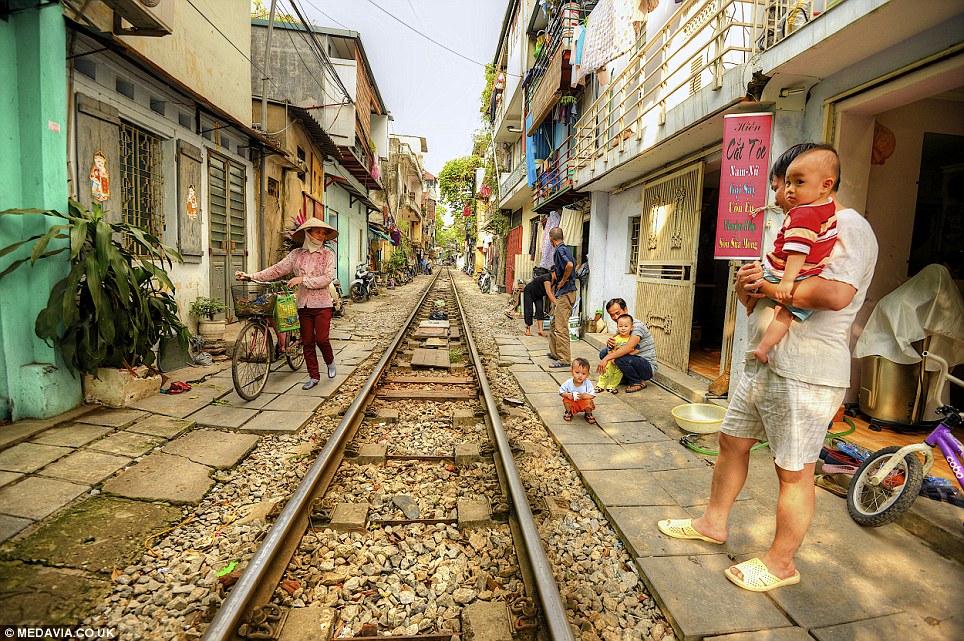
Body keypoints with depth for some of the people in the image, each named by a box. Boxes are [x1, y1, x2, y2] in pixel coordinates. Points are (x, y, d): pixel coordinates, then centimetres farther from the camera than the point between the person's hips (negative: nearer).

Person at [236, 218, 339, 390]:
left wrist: (303, 280, -18)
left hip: (322, 304, -3)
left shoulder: (328, 254, 0)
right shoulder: (296, 254, 7)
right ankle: (314, 376, 18)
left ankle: (330, 362, 23)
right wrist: (252, 276, -4)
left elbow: (327, 278, -12)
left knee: (321, 339, -8)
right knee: (307, 342, 6)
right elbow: (277, 269, 3)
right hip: (304, 304, 3)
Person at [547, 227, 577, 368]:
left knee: (561, 327, -8)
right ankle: (554, 352, 29)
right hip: (561, 293, 10)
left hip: (565, 293, -10)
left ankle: (563, 359, -5)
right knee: (554, 324, 19)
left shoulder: (560, 250, -14)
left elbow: (569, 265, -32)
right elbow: (576, 264, 31)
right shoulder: (565, 249, 16)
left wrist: (563, 281, -18)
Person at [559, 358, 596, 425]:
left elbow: (592, 395, -22)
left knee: (588, 402, -29)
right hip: (573, 403, 1)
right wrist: (567, 395, -29)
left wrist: (583, 396, -37)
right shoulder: (568, 383, -18)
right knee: (566, 400, -24)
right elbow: (561, 392, -9)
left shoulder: (587, 383, -21)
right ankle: (569, 412, 9)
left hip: (584, 402, -1)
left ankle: (588, 414, 6)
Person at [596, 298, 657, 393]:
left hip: (648, 368, -8)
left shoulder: (637, 325, -20)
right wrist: (609, 342, -19)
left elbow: (629, 347, -35)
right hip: (634, 361, 8)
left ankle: (638, 382, -8)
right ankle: (626, 378, 5)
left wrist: (606, 358, -40)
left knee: (620, 358, -34)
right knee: (604, 352, -3)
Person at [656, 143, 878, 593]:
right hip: (762, 365, 10)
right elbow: (753, 293, 21)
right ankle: (713, 523, 34)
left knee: (793, 472, 2)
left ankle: (781, 563, 19)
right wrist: (747, 284, -2)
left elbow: (836, 293, -29)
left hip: (805, 376, -10)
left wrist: (770, 286, -17)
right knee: (732, 442, 17)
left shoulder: (849, 227, -11)